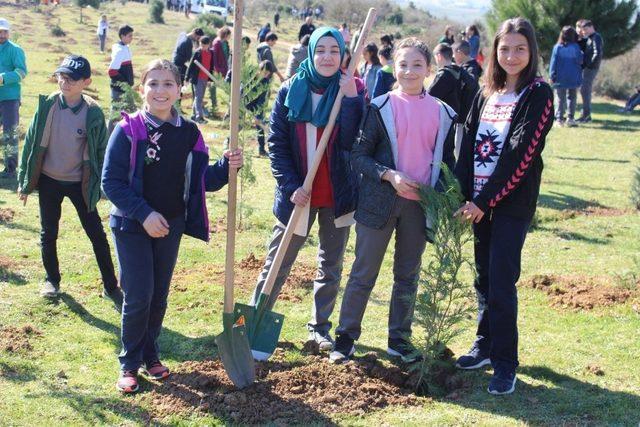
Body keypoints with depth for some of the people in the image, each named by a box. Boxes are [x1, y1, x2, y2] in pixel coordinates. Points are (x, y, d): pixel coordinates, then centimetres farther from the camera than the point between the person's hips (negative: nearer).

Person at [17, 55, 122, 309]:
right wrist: (24, 180, 1)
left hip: (80, 184, -2)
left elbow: (100, 150, -2)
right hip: (49, 182, 2)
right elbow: (32, 143, 0)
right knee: (49, 233, 13)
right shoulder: (47, 106, -8)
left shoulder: (93, 113, -12)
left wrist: (99, 186, 0)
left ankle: (111, 287, 10)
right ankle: (51, 279, 33)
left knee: (97, 235, 0)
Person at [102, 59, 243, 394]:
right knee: (138, 297, -4)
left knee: (159, 296, 13)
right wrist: (144, 214, -21)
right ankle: (129, 363, 14)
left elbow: (201, 180, 5)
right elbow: (111, 182, -14)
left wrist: (225, 168, -15)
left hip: (171, 227, 4)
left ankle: (149, 354, 31)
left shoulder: (188, 133, -1)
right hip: (132, 227, -4)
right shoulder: (128, 130, -13)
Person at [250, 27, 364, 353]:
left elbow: (352, 143, -16)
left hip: (338, 194, 1)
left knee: (331, 265, 12)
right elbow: (276, 145, -4)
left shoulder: (352, 91, -3)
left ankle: (320, 326, 25)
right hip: (298, 194, -1)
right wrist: (291, 186, -12)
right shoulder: (291, 91, -4)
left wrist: (351, 99, -23)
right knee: (278, 262, 6)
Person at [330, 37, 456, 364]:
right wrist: (389, 175, -18)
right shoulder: (380, 108, -5)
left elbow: (447, 160, 13)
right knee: (364, 274, 4)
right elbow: (359, 156, -4)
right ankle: (345, 337, 15)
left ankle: (399, 339, 26)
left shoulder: (443, 113, 4)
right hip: (380, 201, -3)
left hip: (419, 204, 3)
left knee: (408, 276, 13)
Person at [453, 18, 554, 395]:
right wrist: (465, 195, -5)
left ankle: (505, 364, 1)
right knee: (484, 277, 13)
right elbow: (469, 144, 8)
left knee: (501, 281, -7)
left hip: (513, 202, -6)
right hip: (480, 200, 6)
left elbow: (521, 154, -16)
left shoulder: (538, 95, -8)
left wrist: (484, 201, -16)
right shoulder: (487, 95, 12)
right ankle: (486, 346, 26)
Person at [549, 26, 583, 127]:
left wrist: (552, 76, 0)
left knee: (561, 99, 7)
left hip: (560, 78, 0)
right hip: (573, 78, 0)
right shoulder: (575, 47, -6)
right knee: (572, 98, 11)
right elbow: (580, 61, -3)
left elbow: (553, 62, -4)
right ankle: (570, 118, 6)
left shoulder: (557, 47, -5)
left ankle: (559, 119, 2)